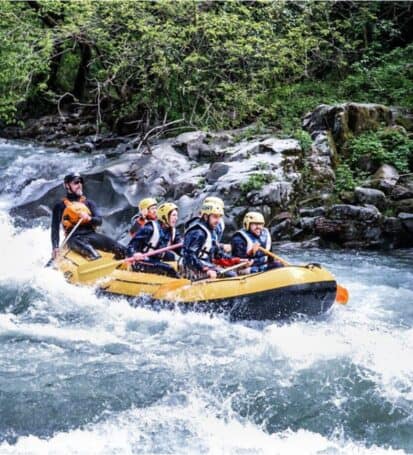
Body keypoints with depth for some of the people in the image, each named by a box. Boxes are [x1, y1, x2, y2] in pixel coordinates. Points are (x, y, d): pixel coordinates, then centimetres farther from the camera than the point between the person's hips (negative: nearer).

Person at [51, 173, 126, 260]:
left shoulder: (88, 203, 23)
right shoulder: (60, 206, 14)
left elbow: (99, 220, 11)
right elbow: (55, 229, 9)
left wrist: (89, 218, -12)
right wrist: (55, 247, -5)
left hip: (91, 234, 4)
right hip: (74, 238, -4)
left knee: (120, 250, -25)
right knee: (93, 254, -39)